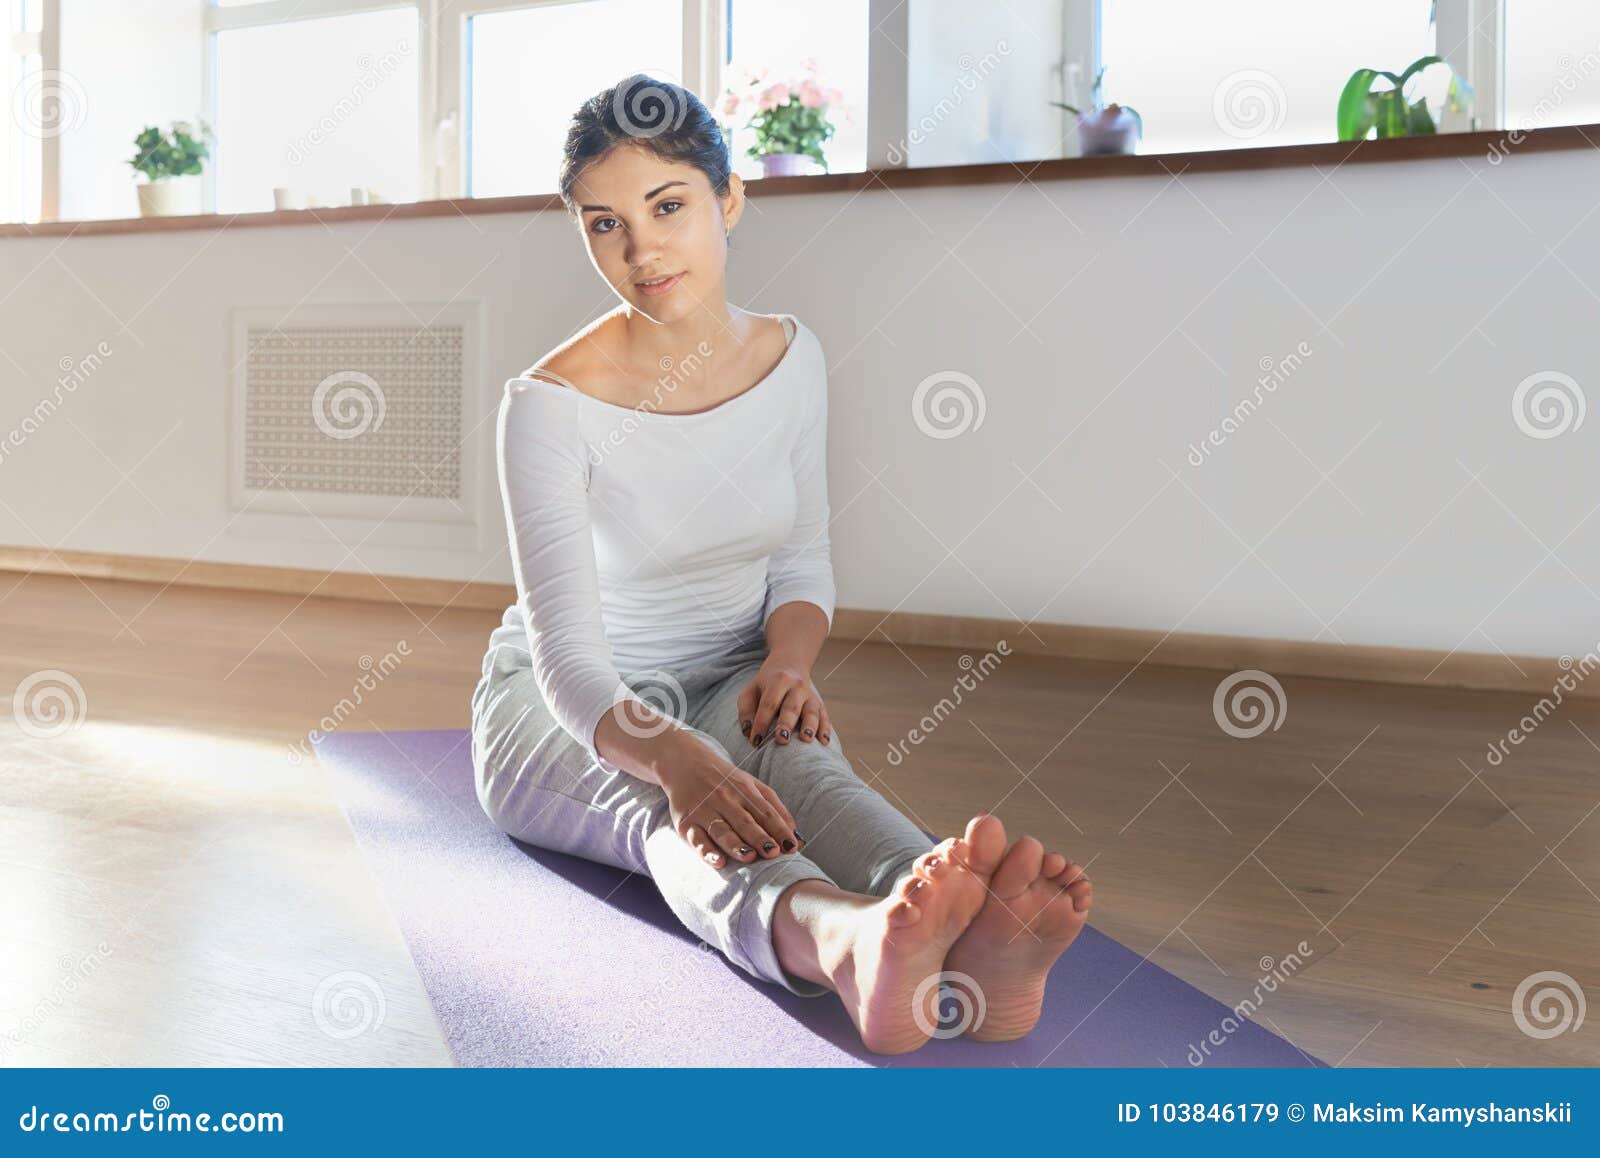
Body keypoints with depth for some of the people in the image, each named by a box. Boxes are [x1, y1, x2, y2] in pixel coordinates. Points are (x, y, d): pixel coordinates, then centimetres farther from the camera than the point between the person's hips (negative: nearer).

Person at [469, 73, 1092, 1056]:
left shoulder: (792, 357, -4)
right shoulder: (554, 403, -20)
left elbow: (804, 560, 7)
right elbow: (569, 658, -27)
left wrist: (788, 660, -17)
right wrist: (675, 759, -48)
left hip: (729, 683, 3)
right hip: (567, 715, -3)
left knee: (794, 752, -34)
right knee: (663, 806, -38)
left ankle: (969, 952, -65)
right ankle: (849, 946, -71)